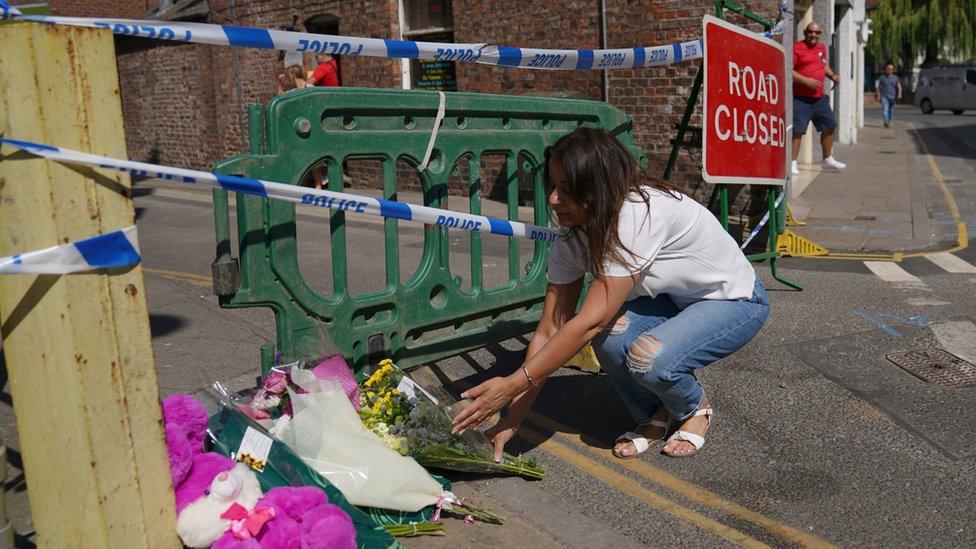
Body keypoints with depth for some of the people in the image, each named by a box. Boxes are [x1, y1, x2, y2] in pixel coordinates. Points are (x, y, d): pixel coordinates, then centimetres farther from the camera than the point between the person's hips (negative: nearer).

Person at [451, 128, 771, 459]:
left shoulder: (641, 214, -35)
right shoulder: (570, 242, -13)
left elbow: (589, 321, -38)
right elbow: (549, 331, -13)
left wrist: (513, 385, -37)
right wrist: (510, 422, -18)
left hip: (737, 300, -5)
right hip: (672, 301, 6)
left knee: (650, 359, -33)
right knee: (610, 334, -27)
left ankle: (696, 407, 3)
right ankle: (655, 417, 3)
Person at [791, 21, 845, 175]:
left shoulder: (822, 48, 15)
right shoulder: (797, 48, -8)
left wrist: (831, 75, 12)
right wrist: (806, 80, -22)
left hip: (819, 98, 8)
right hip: (800, 99, -8)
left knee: (829, 126, 14)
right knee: (798, 130, -11)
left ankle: (828, 158, 30)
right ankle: (793, 162, -2)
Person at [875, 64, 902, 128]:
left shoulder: (895, 78, 11)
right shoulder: (882, 77, 5)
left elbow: (899, 86, 7)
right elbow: (877, 86, 6)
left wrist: (899, 94, -9)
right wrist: (878, 94, -4)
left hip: (892, 97, 3)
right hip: (884, 96, -3)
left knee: (890, 110, 8)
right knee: (885, 109, -17)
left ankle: (889, 122, 20)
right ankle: (886, 122, -25)